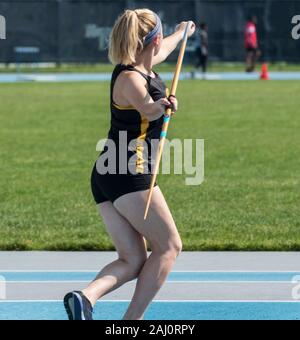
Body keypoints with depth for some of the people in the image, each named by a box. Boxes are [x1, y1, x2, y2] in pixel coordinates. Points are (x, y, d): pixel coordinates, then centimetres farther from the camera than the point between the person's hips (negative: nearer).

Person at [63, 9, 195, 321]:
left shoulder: (141, 67, 13)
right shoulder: (130, 79, -15)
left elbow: (161, 50, 38)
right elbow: (146, 106, -39)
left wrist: (181, 34, 57)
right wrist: (158, 106, -61)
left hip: (105, 177, 10)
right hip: (128, 174, -10)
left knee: (132, 261, 3)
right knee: (168, 247, -1)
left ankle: (85, 297, -21)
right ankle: (133, 321, -8)